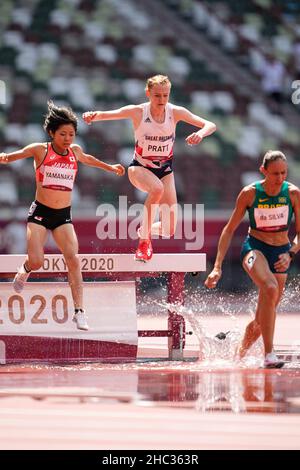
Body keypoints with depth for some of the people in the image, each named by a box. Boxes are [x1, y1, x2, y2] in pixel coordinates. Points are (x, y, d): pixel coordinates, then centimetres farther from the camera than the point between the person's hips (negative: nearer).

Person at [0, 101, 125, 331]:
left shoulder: (75, 151, 7)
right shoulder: (40, 150, -5)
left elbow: (87, 159, 29)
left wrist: (110, 167, 42)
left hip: (64, 216, 3)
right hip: (40, 212, -3)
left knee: (73, 260, -14)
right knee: (36, 261, -15)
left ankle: (79, 311, -15)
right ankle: (25, 270, 24)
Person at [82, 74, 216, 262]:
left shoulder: (176, 112, -12)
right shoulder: (138, 112, -17)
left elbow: (210, 125, -12)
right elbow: (105, 115, -21)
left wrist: (200, 133, -35)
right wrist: (93, 115, -45)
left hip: (165, 170, 3)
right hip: (140, 168, -3)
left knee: (169, 230, -8)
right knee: (157, 188, -39)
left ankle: (147, 230, 29)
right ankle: (144, 240, -23)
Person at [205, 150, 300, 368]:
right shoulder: (249, 193, -10)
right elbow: (230, 229, -2)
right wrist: (217, 267, -8)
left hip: (281, 252, 3)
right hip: (255, 247, -3)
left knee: (263, 318, 9)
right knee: (270, 288, -35)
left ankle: (239, 355, 36)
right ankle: (269, 354, -37)